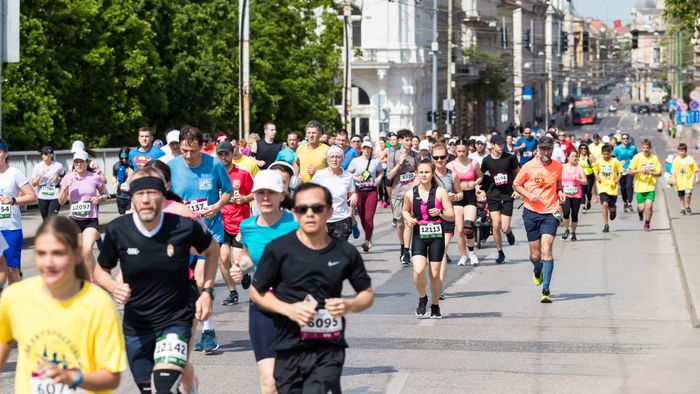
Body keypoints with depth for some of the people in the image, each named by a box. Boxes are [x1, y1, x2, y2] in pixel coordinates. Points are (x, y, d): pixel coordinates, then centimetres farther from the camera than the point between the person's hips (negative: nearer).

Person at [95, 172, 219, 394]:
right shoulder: (117, 230, -13)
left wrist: (207, 292, -2)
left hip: (176, 320, -3)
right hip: (136, 326, 3)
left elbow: (212, 250, 6)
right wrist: (113, 287, -18)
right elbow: (101, 271, 4)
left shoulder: (185, 227, -16)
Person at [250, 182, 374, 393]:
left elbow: (367, 293, 14)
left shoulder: (346, 253, 2)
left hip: (329, 350, 0)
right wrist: (289, 309, -11)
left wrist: (349, 305, -7)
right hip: (289, 349, 0)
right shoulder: (279, 249, -4)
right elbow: (257, 291, 5)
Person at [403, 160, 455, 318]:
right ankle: (422, 298, 9)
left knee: (435, 274, 5)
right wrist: (408, 219, -1)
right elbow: (405, 210, 21)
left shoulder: (440, 192, -4)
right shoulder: (410, 194, 1)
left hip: (436, 235, -1)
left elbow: (452, 216, -1)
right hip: (419, 235, 1)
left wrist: (440, 213, -21)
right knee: (418, 270, -18)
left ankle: (435, 305, 26)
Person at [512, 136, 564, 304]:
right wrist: (529, 195, -11)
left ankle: (546, 290, -14)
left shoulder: (558, 167, 4)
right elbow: (516, 185, 6)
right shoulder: (529, 166, -3)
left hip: (550, 213, 0)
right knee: (535, 254, 5)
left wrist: (560, 192, 1)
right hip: (531, 212, 0)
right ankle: (537, 271, 43)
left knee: (546, 249, -15)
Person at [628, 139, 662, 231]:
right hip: (639, 187, 0)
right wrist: (640, 170, -20)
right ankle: (640, 213, 38)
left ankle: (647, 224, 10)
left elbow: (659, 173, 3)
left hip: (650, 186, 0)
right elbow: (630, 172, -4)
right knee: (641, 207, -1)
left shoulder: (654, 158, -1)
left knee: (649, 205, -11)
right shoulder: (637, 157, -5)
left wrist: (650, 172, -15)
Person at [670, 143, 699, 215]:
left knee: (688, 194, -17)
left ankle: (687, 207, 4)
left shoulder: (690, 159, -1)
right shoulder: (676, 160, 3)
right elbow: (673, 171, 3)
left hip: (688, 180, -2)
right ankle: (683, 209, 22)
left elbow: (695, 170, 5)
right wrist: (673, 178, -6)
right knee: (681, 196, 9)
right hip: (679, 182, 2)